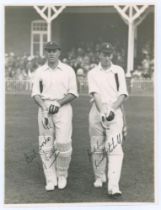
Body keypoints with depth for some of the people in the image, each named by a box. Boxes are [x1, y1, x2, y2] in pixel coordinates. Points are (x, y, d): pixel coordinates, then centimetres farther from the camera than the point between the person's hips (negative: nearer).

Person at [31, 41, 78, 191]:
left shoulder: (68, 70, 5)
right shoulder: (40, 71, 10)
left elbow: (73, 93, 0)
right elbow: (35, 94, 4)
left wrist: (58, 103, -14)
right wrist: (44, 107, -14)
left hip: (63, 108, -2)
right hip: (44, 108, 2)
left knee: (63, 142, -12)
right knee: (46, 145, 0)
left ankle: (62, 175, 10)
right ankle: (51, 180, 8)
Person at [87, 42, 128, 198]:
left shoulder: (119, 71, 11)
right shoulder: (93, 73, 9)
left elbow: (123, 94, 2)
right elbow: (95, 94, -6)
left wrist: (112, 109, -14)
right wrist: (102, 111, -22)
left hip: (115, 111, -1)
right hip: (97, 111, 1)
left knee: (115, 148, -12)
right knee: (97, 147, 6)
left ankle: (113, 187, -18)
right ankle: (99, 178, 26)